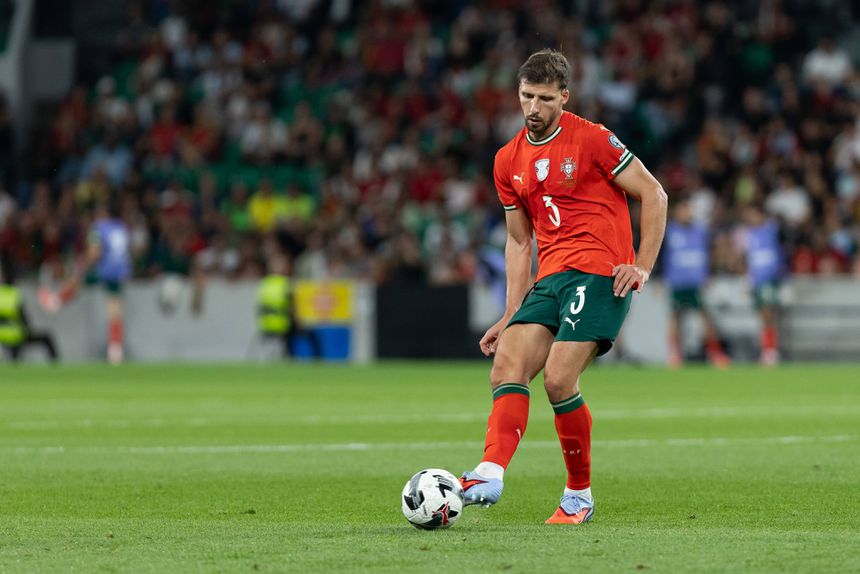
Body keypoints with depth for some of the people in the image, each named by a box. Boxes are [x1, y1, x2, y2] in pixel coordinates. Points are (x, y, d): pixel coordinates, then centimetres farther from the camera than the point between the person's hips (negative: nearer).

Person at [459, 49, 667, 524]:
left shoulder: (591, 139, -5)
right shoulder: (508, 161, 14)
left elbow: (653, 195, -1)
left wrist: (643, 265, -9)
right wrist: (511, 315, 15)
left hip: (599, 273, -7)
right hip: (548, 280, 7)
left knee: (559, 379, -18)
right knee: (506, 369, -13)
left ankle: (579, 496, -3)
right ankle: (490, 474, -28)